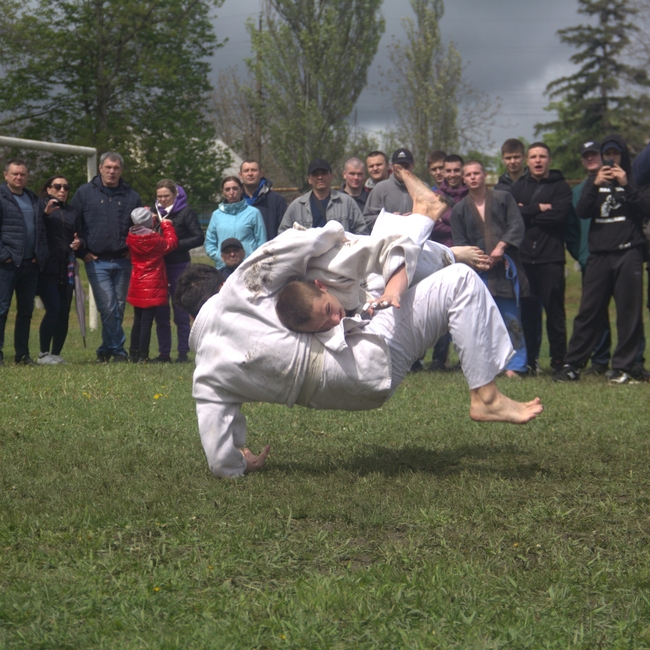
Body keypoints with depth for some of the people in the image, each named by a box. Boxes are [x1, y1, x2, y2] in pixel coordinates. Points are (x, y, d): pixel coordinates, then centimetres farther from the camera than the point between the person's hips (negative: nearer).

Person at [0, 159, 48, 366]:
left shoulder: (35, 200, 17)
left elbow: (42, 230, 19)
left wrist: (41, 255, 6)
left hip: (30, 264, 6)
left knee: (26, 310, 9)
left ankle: (22, 353, 16)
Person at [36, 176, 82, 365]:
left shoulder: (72, 212, 19)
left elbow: (79, 236, 23)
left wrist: (78, 243, 2)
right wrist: (45, 214, -23)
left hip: (66, 270, 5)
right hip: (47, 269, -5)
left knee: (64, 312, 2)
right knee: (53, 308, -15)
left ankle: (56, 354, 10)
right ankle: (43, 354, -7)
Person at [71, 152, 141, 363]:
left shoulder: (131, 196, 10)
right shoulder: (85, 193, 5)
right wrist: (83, 252, -1)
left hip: (123, 261, 3)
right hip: (96, 261, -3)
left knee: (118, 309, 6)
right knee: (108, 308, -11)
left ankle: (106, 350, 18)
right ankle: (118, 351, -2)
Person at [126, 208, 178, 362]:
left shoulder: (131, 237, -1)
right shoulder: (154, 239, -16)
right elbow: (171, 243, 0)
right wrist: (167, 225, 12)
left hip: (137, 285, 6)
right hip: (152, 287, -6)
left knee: (137, 321, 16)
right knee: (147, 322, -5)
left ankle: (134, 354, 19)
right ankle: (142, 356, -6)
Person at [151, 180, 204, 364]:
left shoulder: (185, 212, -5)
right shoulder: (154, 211, 10)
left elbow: (199, 238, -9)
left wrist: (176, 244, -18)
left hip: (179, 266, -5)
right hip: (158, 265, 5)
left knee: (181, 313, -1)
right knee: (160, 313, 7)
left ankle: (183, 353, 4)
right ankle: (164, 353, 14)